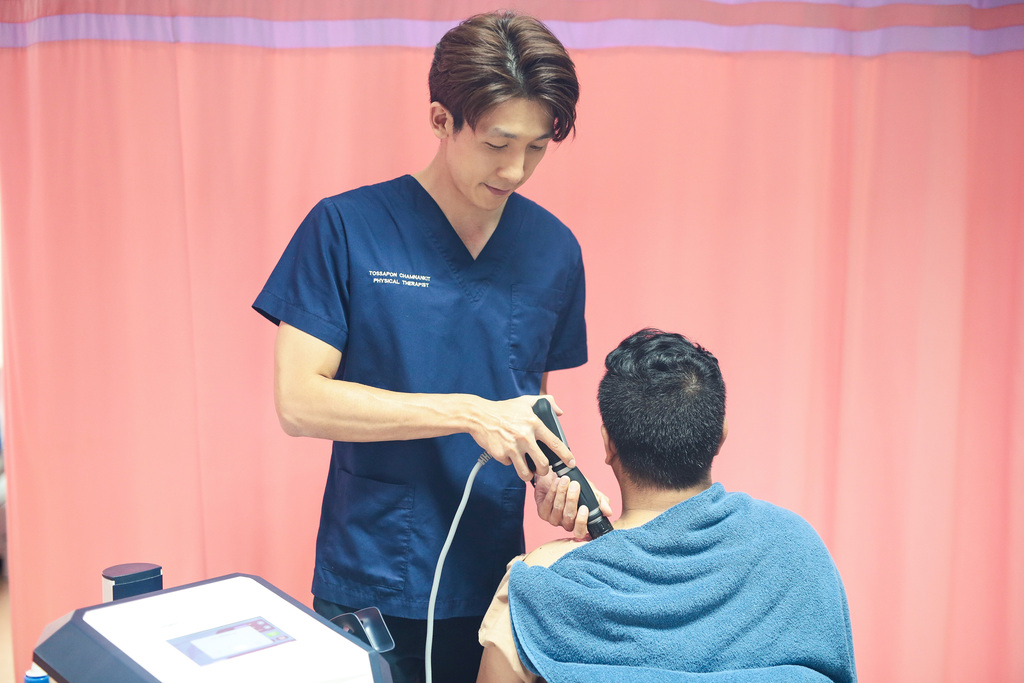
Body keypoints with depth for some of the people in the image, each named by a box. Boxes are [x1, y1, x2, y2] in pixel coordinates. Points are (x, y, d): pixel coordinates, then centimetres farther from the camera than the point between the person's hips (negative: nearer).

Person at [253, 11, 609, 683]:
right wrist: (471, 413, -20)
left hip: (493, 581, 3)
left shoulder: (554, 249, 2)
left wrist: (551, 472, -9)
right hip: (369, 587, -3)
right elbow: (299, 401, -14)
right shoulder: (345, 229, -10)